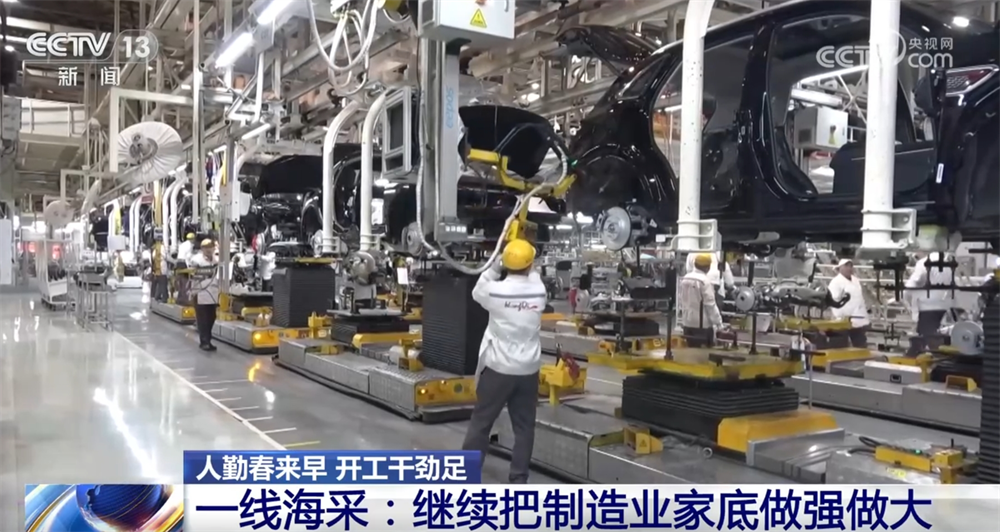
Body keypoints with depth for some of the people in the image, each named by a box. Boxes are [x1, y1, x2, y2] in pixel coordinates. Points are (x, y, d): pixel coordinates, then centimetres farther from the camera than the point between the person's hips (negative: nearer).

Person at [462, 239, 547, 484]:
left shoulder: (496, 290, -13)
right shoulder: (539, 291, -5)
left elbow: (476, 292, 9)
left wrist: (495, 268, 9)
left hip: (498, 368, -2)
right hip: (528, 370, 2)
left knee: (481, 421, 9)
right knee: (524, 426, 11)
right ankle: (518, 478, 15)